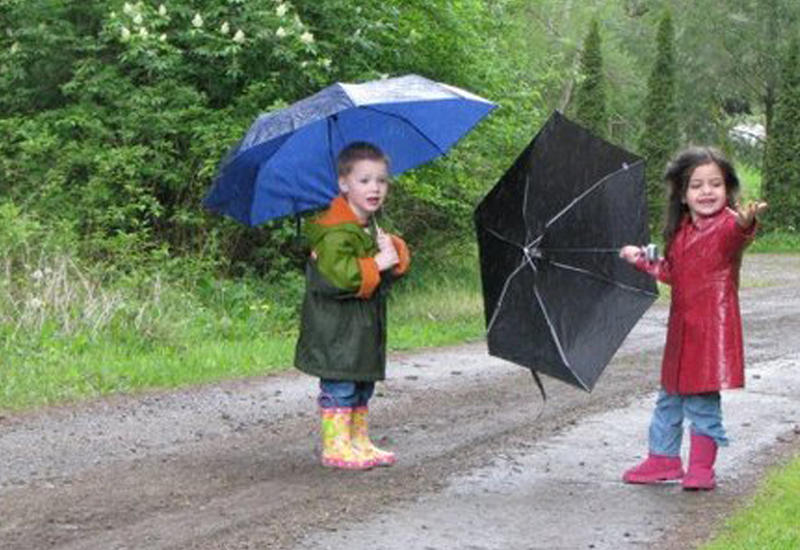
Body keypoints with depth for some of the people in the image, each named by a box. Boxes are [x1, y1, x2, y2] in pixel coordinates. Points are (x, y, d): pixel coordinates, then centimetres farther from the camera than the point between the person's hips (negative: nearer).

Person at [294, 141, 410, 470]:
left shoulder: (371, 227, 12)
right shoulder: (335, 232, -19)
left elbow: (397, 267, 19)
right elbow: (339, 273, -29)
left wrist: (394, 252, -4)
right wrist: (377, 264, -24)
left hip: (365, 325, 10)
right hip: (336, 326, -10)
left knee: (363, 384, 15)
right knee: (339, 385, -5)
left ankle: (360, 443, 24)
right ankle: (335, 446, 0)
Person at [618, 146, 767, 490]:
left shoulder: (727, 225, -13)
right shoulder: (680, 232, 10)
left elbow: (734, 238, -39)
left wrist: (745, 225, -60)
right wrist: (642, 260, 25)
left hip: (713, 326, -7)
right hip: (682, 325, 7)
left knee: (702, 399, -3)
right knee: (670, 395, 17)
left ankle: (701, 467, 12)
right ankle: (663, 458, 31)